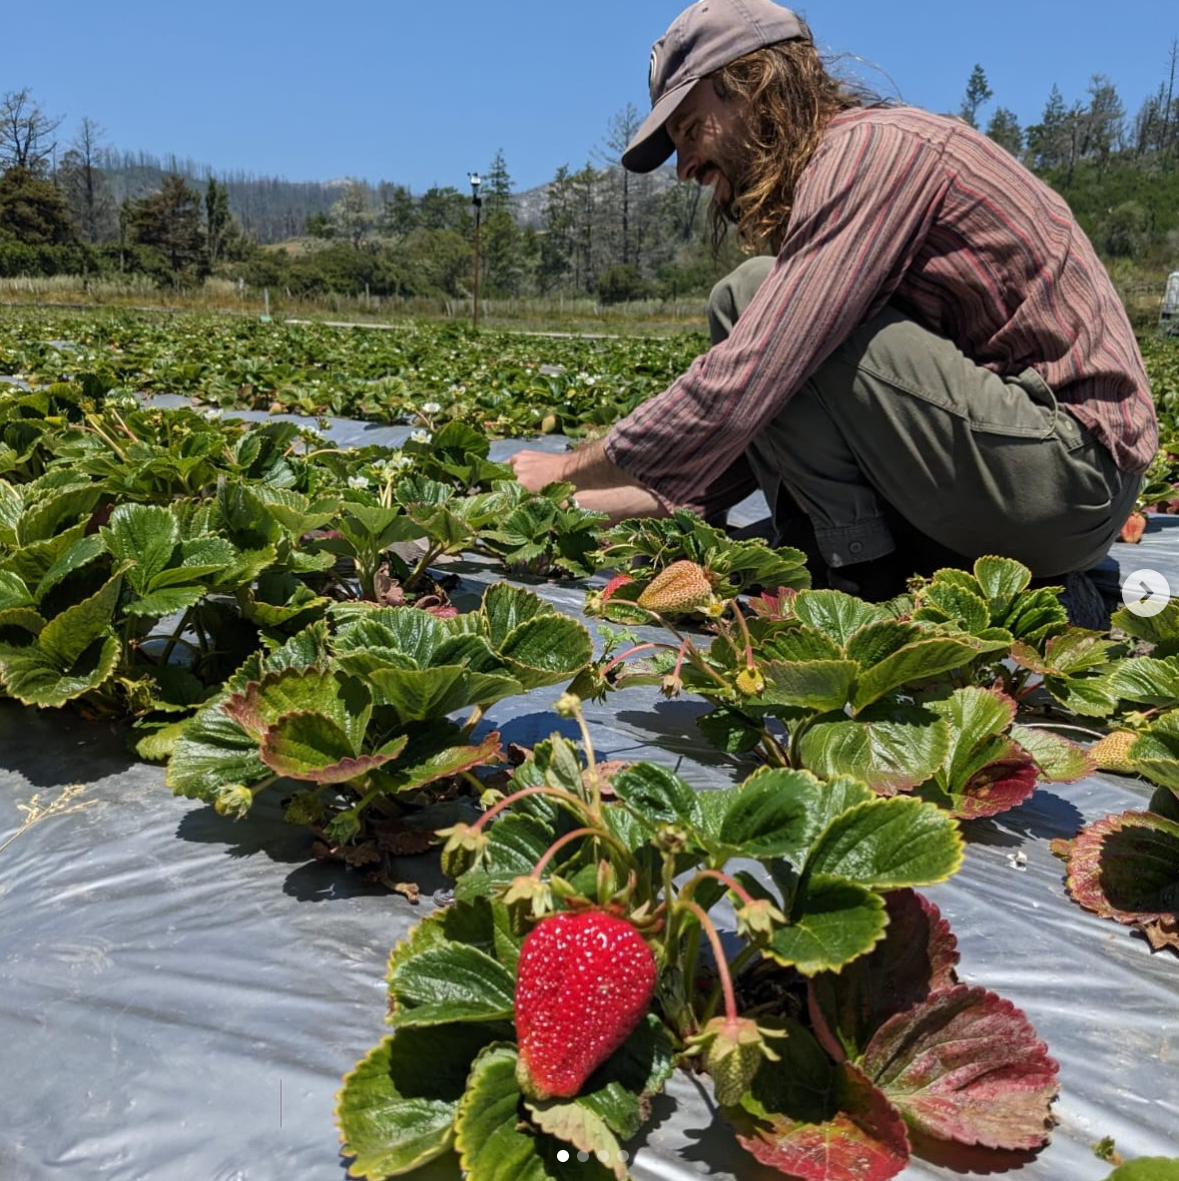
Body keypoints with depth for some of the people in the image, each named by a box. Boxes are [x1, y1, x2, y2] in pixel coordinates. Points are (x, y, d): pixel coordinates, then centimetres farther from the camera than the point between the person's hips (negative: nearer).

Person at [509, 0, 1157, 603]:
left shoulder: (873, 147, -13)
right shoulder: (842, 168, 16)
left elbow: (738, 390, -24)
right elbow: (762, 420, 13)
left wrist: (573, 469, -9)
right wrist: (593, 506, 7)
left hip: (1069, 470, -9)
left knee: (750, 299, -15)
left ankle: (860, 573, -11)